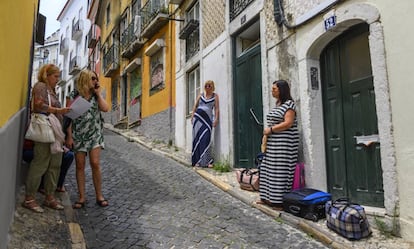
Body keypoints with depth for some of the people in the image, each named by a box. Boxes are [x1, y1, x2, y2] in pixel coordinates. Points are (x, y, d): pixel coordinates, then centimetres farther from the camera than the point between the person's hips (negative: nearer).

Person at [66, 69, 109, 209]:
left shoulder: (96, 96, 10)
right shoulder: (74, 95, 1)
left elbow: (105, 108, -8)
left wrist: (98, 93, -2)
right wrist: (69, 136, -6)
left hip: (94, 133, 1)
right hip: (79, 134, -1)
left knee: (95, 163, -6)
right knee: (80, 165, 3)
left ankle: (99, 196, 5)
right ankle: (82, 197, 12)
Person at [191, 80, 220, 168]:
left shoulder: (215, 96, 9)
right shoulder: (201, 95, 14)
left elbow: (216, 108, 2)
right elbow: (195, 106, 13)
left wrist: (216, 119, -8)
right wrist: (192, 116, 2)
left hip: (208, 118, -2)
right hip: (198, 117, 2)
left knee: (206, 139, -7)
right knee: (197, 138, -2)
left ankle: (207, 161, -6)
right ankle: (197, 161, 1)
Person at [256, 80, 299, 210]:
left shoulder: (289, 104, -8)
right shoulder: (277, 104, 18)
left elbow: (288, 123, -18)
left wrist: (270, 129, -15)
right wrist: (267, 130, 9)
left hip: (284, 143, -9)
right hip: (273, 142, 9)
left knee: (281, 171, -6)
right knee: (268, 169, 10)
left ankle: (280, 201, 1)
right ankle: (268, 197, 20)